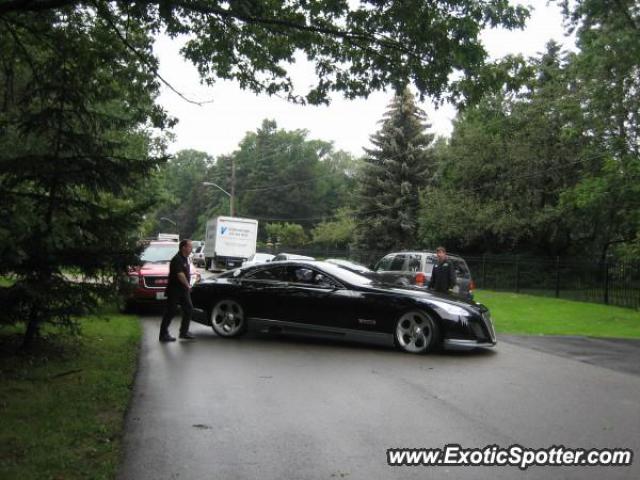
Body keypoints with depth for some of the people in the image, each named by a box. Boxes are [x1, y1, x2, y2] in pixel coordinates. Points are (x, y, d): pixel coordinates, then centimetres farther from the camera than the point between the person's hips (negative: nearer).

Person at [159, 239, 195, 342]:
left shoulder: (185, 258, 12)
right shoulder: (177, 259, -18)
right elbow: (180, 275, -25)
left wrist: (188, 286, 12)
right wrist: (188, 285, -15)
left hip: (184, 290, 10)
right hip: (175, 291, -9)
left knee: (188, 309, 10)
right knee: (171, 312, -3)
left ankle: (184, 332, 19)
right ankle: (163, 334, 5)